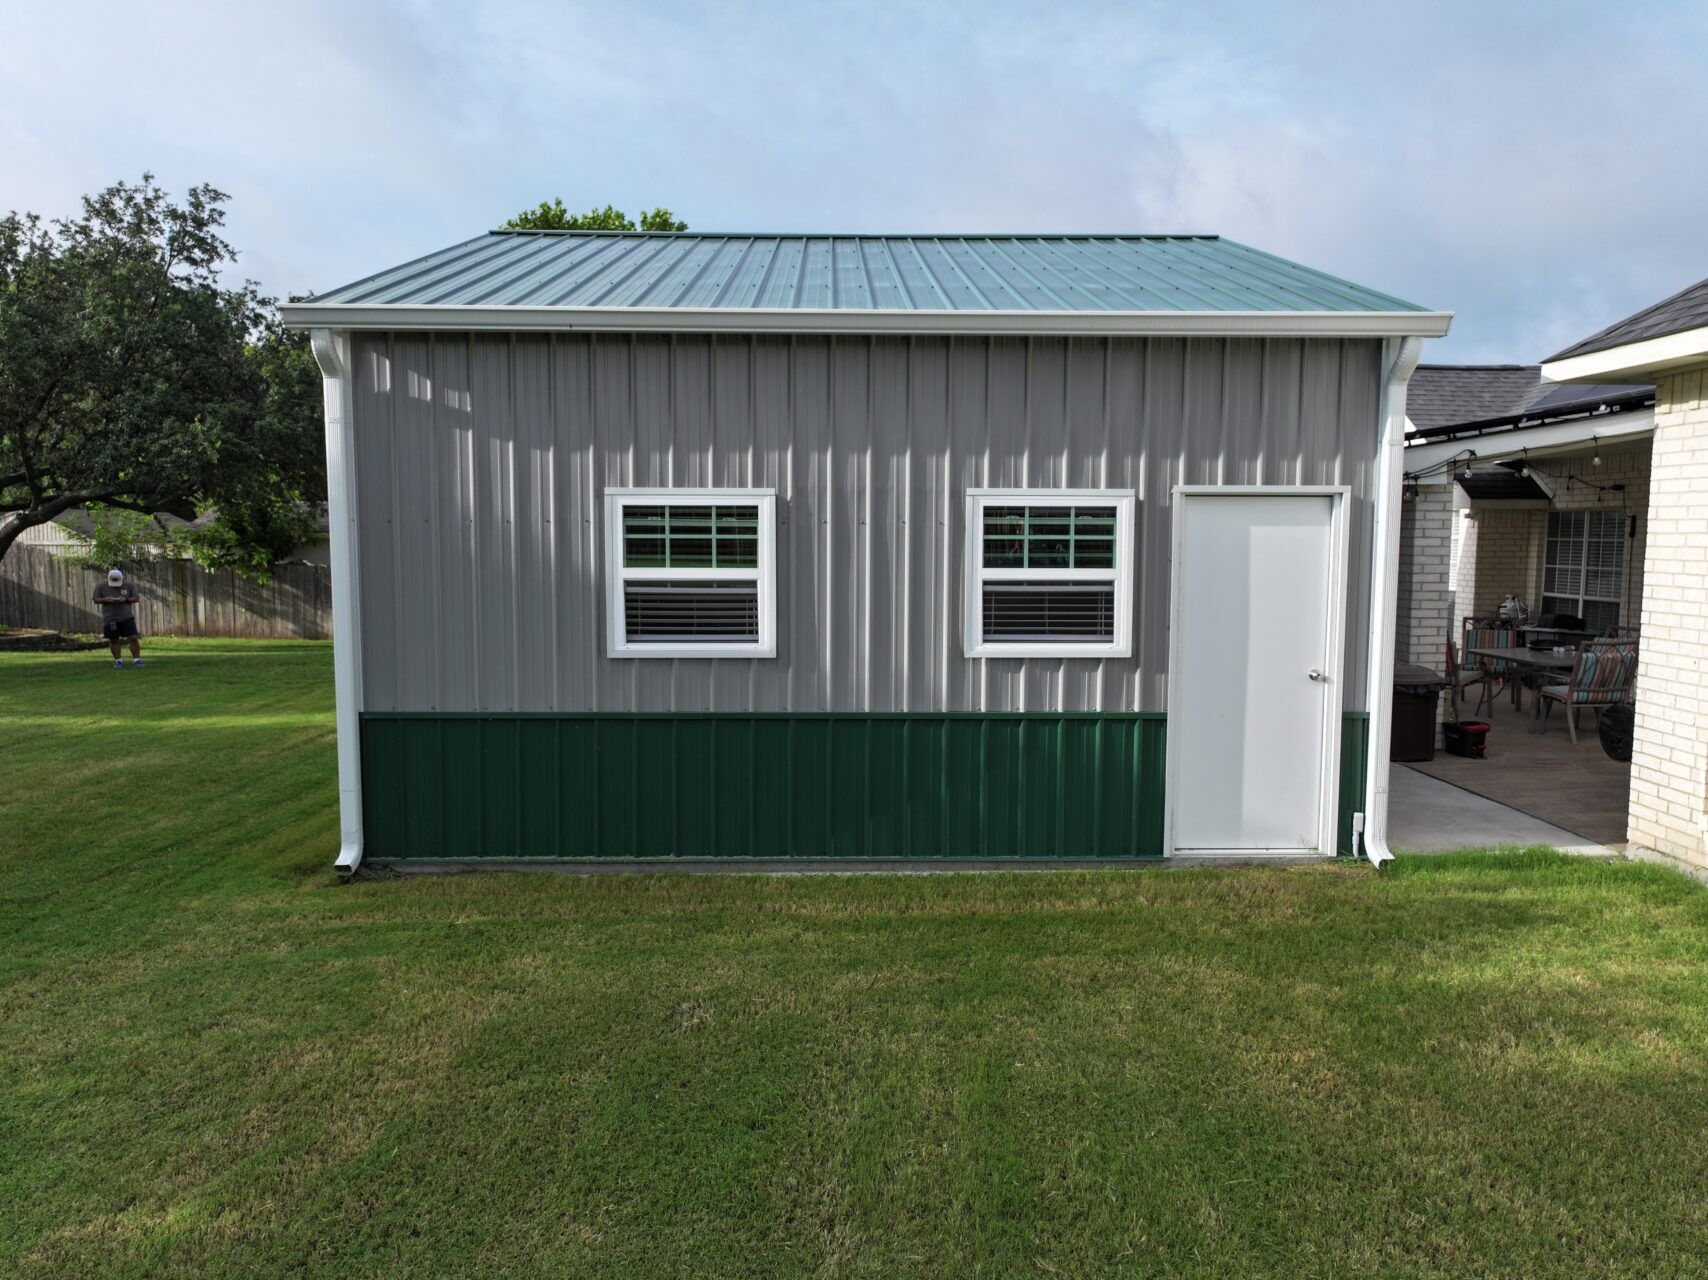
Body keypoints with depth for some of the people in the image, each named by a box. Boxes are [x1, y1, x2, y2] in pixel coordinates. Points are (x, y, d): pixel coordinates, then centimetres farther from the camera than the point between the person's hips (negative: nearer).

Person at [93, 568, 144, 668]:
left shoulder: (128, 586, 2)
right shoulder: (101, 586, 2)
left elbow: (136, 598, 2)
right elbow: (96, 600, 4)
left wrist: (126, 599, -16)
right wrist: (105, 600, -16)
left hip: (127, 618, -1)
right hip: (109, 619, 1)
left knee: (133, 638, -6)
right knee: (113, 640, 6)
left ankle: (137, 659, 0)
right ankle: (118, 660, 15)